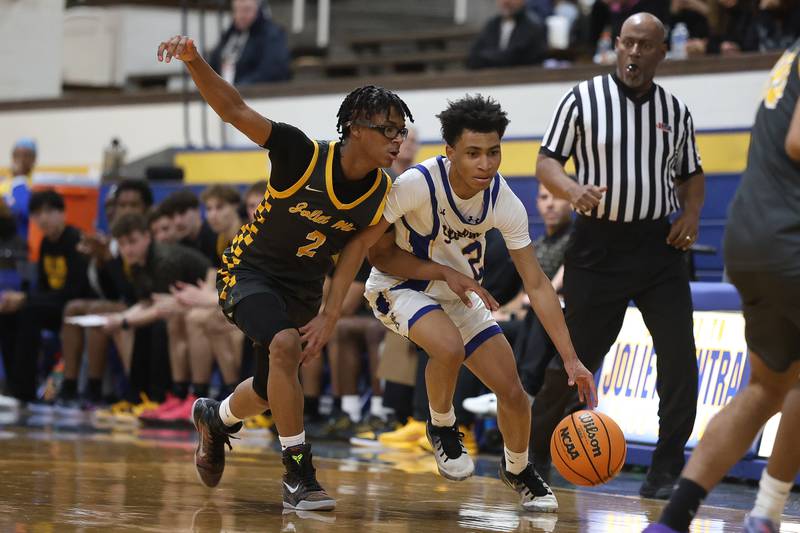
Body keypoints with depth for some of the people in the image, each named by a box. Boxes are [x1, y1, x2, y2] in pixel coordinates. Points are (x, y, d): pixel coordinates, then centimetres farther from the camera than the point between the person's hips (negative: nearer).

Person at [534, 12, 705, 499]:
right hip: (598, 244, -2)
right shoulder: (583, 99, -1)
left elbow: (691, 174, 19)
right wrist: (572, 189, -22)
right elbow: (547, 162, -1)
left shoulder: (676, 111, 8)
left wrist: (691, 212, -2)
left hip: (658, 245, 2)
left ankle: (666, 470, 0)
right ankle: (534, 449, 24)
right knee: (576, 355, 3)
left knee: (680, 358, -9)